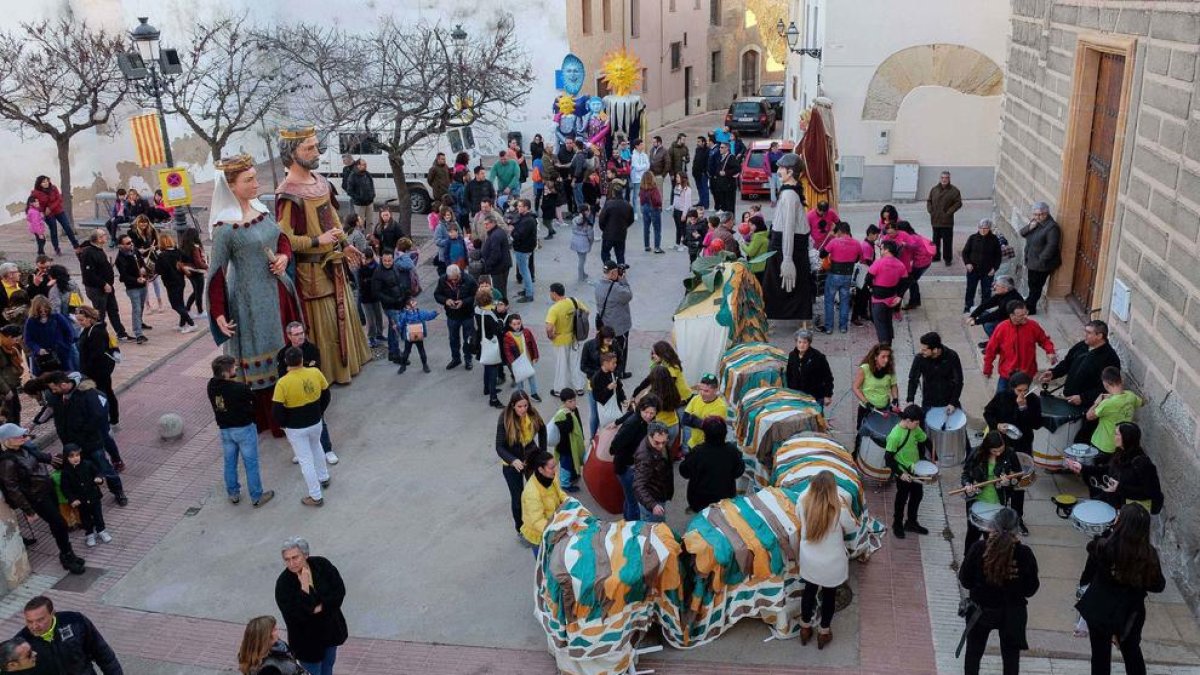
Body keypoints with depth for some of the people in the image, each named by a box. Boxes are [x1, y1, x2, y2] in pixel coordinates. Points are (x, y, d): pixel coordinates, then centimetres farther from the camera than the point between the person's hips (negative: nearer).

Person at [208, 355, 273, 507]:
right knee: (251, 463, 8)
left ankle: (233, 493, 34)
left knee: (229, 462, 20)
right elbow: (254, 400, -11)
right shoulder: (241, 388, -29)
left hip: (224, 429, 5)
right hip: (244, 429, -5)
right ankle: (257, 497, 19)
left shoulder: (212, 386, -11)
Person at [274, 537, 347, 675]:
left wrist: (321, 607, -23)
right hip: (307, 638, -4)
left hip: (331, 629, 4)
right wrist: (304, 586, -34)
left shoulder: (322, 565, -13)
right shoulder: (283, 583, -22)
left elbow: (340, 591, -11)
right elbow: (296, 615, -29)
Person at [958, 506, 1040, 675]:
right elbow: (1030, 590, -8)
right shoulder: (1024, 554, -17)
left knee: (973, 653, 19)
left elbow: (965, 581, -7)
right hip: (1012, 614, 1)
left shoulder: (978, 549, -17)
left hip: (981, 610, 0)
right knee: (1011, 656, 20)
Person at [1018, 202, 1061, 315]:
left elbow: (1051, 246, -23)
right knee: (1032, 286, 20)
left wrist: (1040, 261, -21)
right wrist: (1029, 227, -17)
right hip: (1032, 262, 8)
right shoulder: (1035, 223, 6)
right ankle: (1030, 308, 33)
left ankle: (1030, 309, 16)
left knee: (1035, 287, 4)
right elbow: (1021, 233, 4)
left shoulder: (1052, 227, -20)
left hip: (1041, 265, -8)